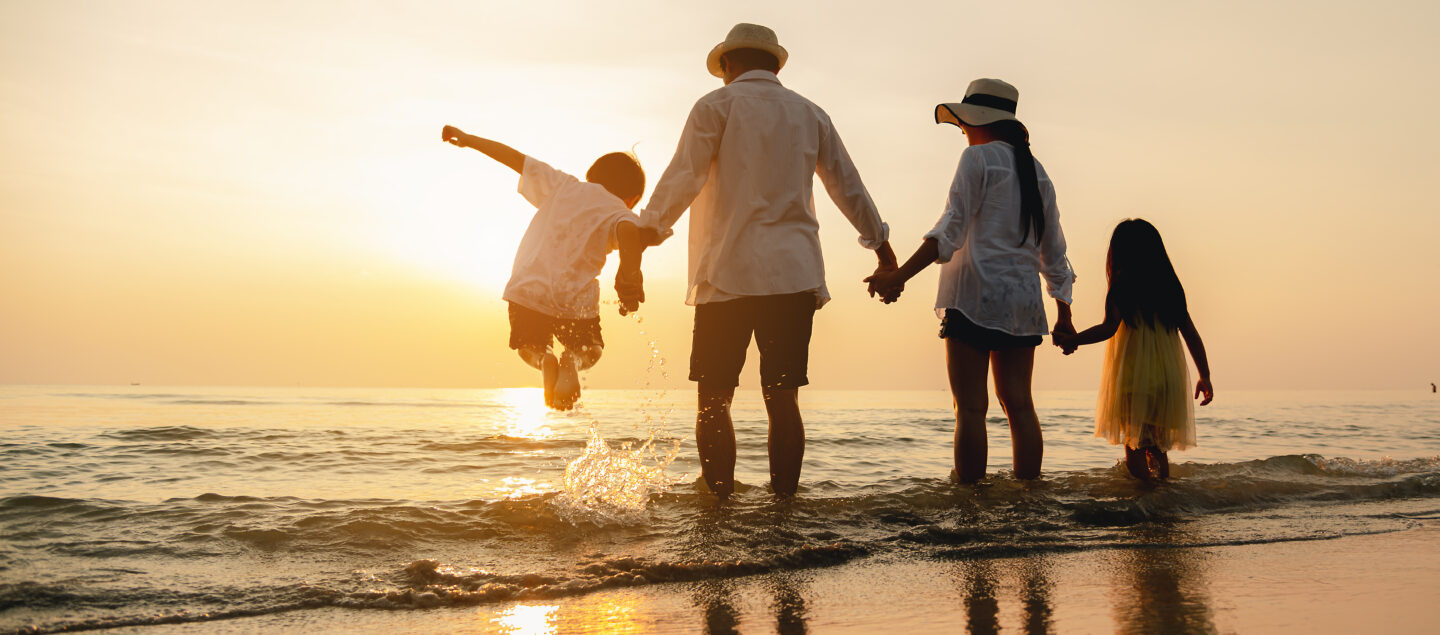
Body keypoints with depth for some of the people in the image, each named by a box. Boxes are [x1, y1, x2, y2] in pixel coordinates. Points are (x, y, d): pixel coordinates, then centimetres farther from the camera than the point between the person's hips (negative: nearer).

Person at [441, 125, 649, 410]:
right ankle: (573, 360, -12)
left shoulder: (562, 185, 14)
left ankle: (544, 358, -10)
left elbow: (514, 158, 17)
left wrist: (467, 138, 26)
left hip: (528, 290, 2)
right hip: (576, 300, -2)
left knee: (530, 346, 28)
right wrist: (630, 277, -25)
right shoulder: (620, 214, 4)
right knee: (590, 350, 26)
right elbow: (629, 232, -21)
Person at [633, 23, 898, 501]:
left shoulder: (717, 106, 6)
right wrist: (881, 244, 35)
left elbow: (682, 179, -7)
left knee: (713, 398, 1)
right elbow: (848, 187, 24)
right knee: (782, 398, 3)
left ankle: (719, 502, -3)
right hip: (794, 273, 4)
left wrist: (646, 232, -10)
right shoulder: (810, 114, 18)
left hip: (729, 272, -3)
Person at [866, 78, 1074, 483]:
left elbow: (951, 229, -15)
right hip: (1023, 299, 7)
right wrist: (1064, 315, 23)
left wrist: (899, 276, -22)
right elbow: (1053, 251, 17)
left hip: (975, 294, -6)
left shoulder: (978, 158, -3)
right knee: (1019, 404, 8)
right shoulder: (1036, 171, 17)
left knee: (970, 407, -6)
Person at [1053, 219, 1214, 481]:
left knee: (1134, 446, -4)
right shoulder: (1170, 285, 12)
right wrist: (1205, 376, 17)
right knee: (1158, 446, 15)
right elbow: (1191, 334, 12)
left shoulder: (1123, 282, -4)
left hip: (1134, 375, -6)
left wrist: (1073, 339, -12)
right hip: (1169, 377, 6)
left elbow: (1109, 327, -15)